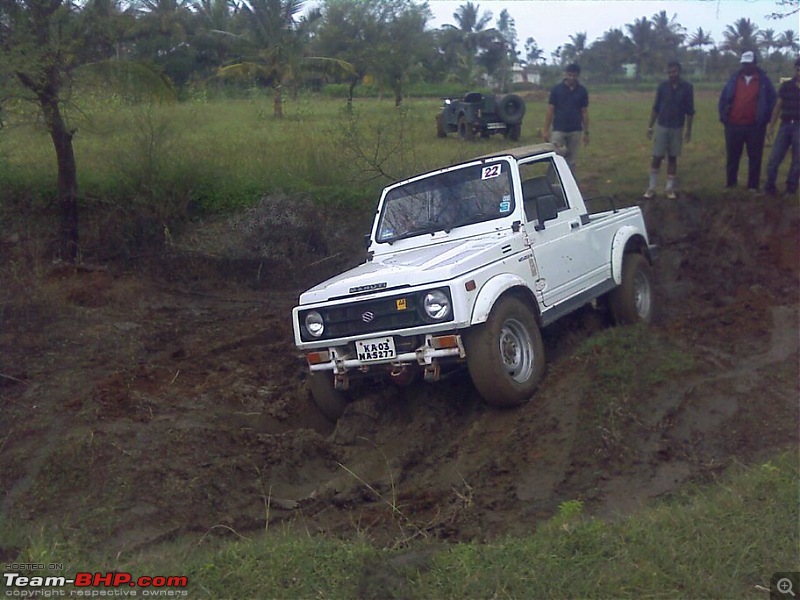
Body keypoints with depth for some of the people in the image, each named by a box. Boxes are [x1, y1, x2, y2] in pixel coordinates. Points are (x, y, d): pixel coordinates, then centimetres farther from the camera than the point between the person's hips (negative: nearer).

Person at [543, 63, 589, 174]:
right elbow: (550, 110, 0)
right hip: (559, 130, -2)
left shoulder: (582, 91, 3)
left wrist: (586, 132, 5)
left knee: (572, 161, 6)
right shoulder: (556, 89, -2)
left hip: (575, 131, 2)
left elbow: (584, 112, 7)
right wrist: (546, 130, -4)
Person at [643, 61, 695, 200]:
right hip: (661, 127, 0)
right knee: (657, 157, 1)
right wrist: (650, 126, 1)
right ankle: (651, 187, 9)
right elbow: (655, 108, 3)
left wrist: (688, 129, -1)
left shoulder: (687, 87, -4)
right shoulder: (662, 86, -2)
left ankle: (669, 187, 15)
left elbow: (690, 111, 0)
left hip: (677, 128, 0)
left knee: (672, 158, 7)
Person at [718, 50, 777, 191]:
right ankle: (730, 183, 19)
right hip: (733, 125, 2)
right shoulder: (734, 79, 5)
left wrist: (765, 119, -2)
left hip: (755, 126, -1)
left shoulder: (763, 80, 1)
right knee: (732, 156, 8)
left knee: (755, 157, 4)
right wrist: (723, 116, 2)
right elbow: (723, 98, 10)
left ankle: (753, 186, 10)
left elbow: (772, 100, 5)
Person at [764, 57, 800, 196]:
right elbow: (778, 106, 9)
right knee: (774, 159, -2)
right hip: (785, 125, 1)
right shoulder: (786, 86, 7)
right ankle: (770, 186, 12)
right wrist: (771, 125, 5)